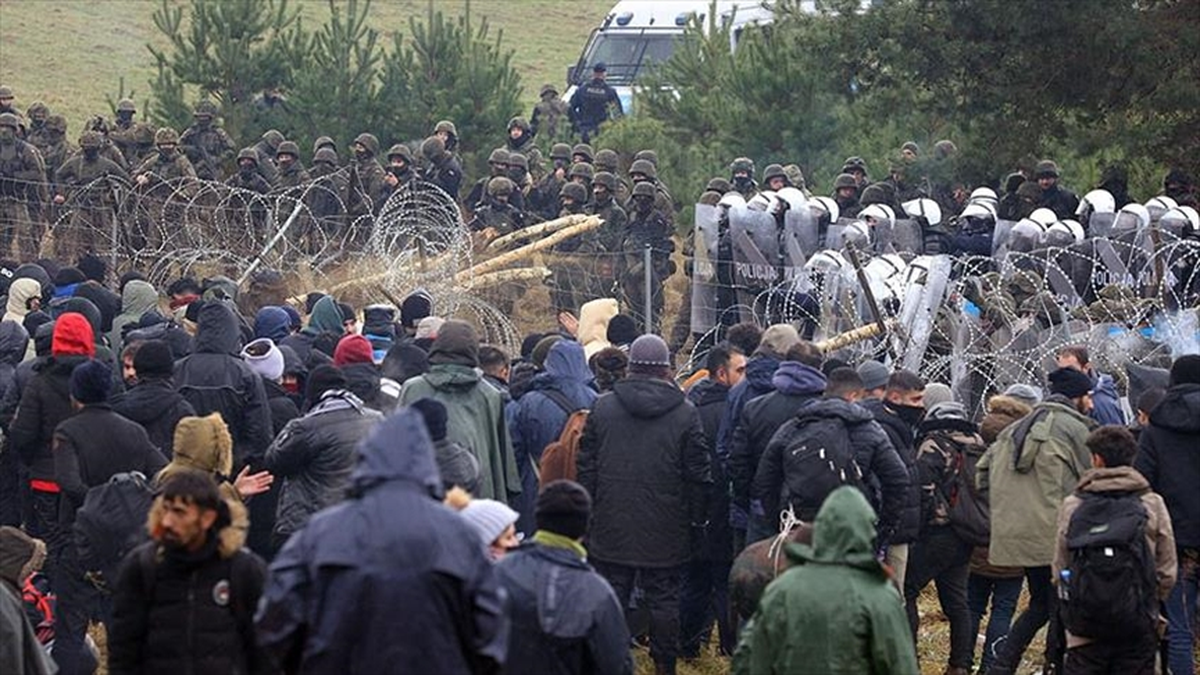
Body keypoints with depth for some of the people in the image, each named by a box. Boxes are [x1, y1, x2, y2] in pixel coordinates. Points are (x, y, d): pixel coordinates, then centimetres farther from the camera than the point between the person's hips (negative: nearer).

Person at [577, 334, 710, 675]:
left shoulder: (602, 407, -1)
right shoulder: (685, 414, -5)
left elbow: (586, 467, 2)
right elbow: (698, 475, -3)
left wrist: (586, 513, 9)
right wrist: (696, 521, 6)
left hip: (613, 528, 1)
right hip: (665, 530, -1)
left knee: (612, 598, 8)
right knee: (663, 599, 6)